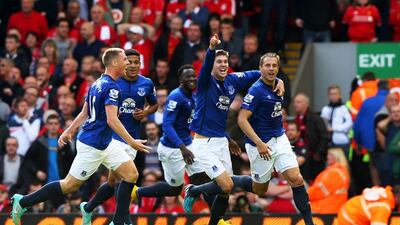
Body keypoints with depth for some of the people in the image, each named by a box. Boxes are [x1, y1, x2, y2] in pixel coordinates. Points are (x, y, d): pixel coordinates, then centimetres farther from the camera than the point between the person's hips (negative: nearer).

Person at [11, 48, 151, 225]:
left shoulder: (97, 84, 10)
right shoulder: (111, 87, -20)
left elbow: (84, 113, 17)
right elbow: (112, 120, -27)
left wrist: (69, 131, 23)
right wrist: (132, 143, -23)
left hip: (106, 143, 10)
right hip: (92, 146, -10)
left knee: (131, 174, 3)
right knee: (70, 185, 0)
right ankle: (22, 202, 11)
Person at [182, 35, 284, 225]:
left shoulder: (233, 81, 5)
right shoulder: (206, 82, -12)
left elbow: (257, 74, 18)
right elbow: (206, 64, -34)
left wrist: (278, 80, 0)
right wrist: (212, 48, -54)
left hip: (222, 143, 6)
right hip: (204, 144, -6)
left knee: (225, 189, 7)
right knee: (227, 185, -16)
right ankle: (193, 191, 10)